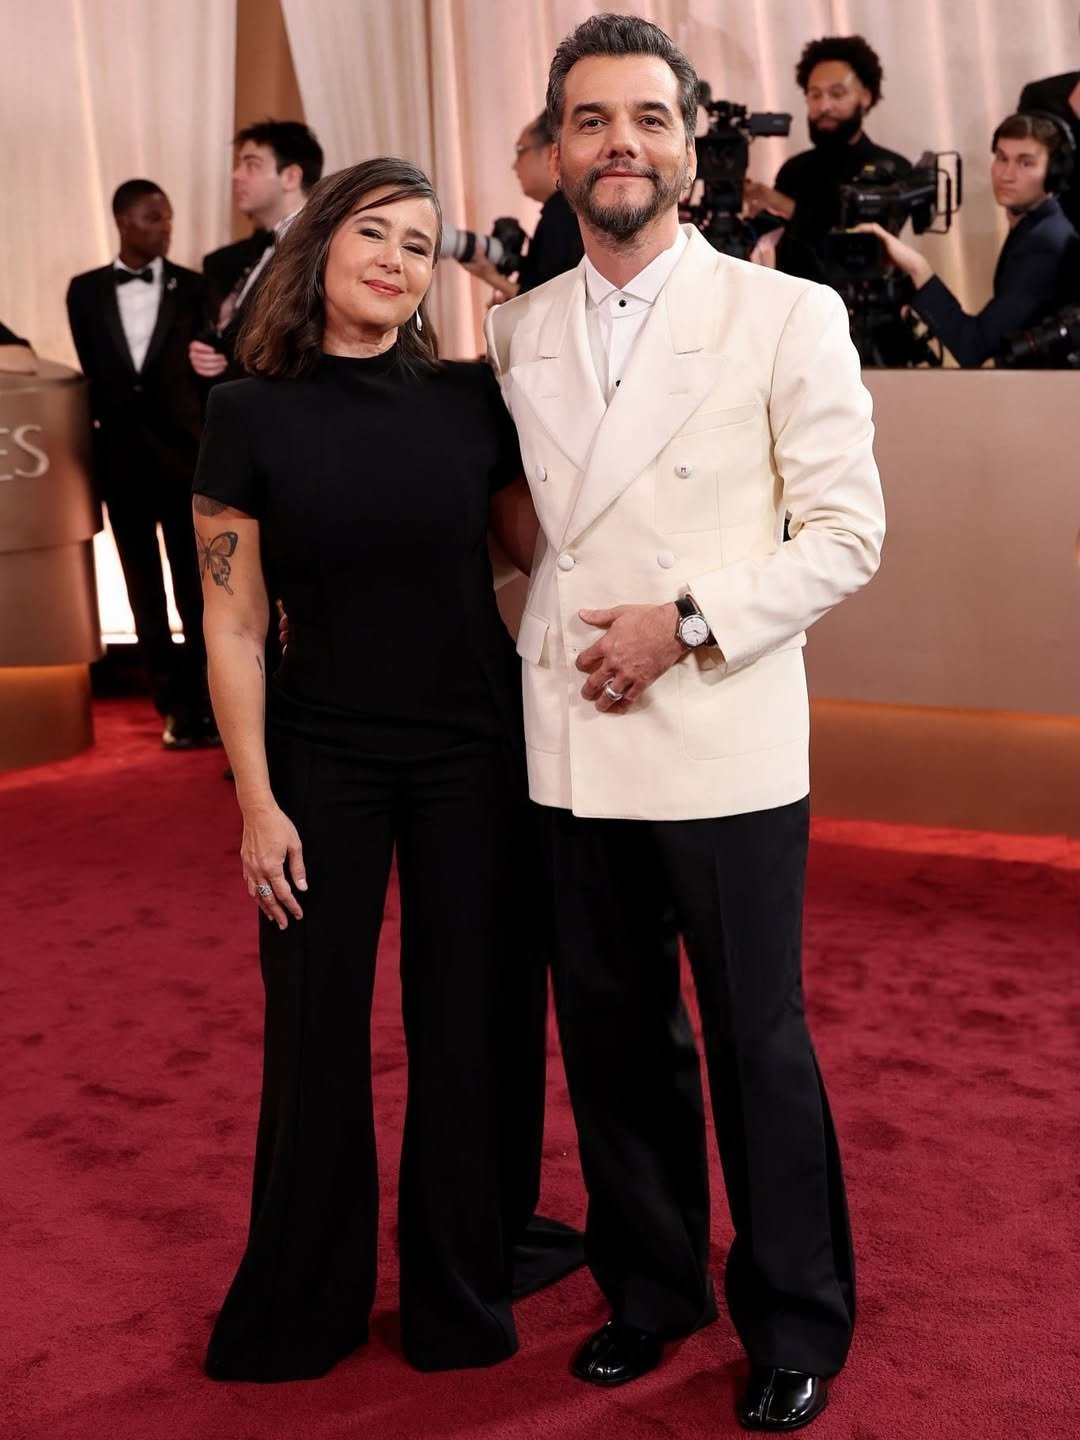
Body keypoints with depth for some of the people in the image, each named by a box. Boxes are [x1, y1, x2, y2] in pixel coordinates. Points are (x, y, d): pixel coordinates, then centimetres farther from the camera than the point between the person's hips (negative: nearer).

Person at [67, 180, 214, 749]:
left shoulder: (193, 288, 1)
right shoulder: (85, 291, 5)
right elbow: (93, 375, 9)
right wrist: (107, 436, 5)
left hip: (184, 454, -2)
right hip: (121, 457, 2)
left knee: (195, 586, 2)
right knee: (145, 589, 6)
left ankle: (202, 704, 9)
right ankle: (174, 706, 14)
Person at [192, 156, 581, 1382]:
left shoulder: (469, 400, -2)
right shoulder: (251, 414, -6)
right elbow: (233, 626, -5)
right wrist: (257, 802, -8)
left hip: (474, 749, 2)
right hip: (323, 756, -1)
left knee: (473, 1019, 10)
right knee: (317, 1034, 8)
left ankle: (464, 1287, 31)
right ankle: (299, 1309, 29)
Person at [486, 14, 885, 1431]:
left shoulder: (788, 315, -3)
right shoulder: (517, 329, 8)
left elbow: (847, 532, -5)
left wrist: (688, 622, -15)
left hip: (725, 750, -4)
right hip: (571, 753, 4)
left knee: (757, 1045, 7)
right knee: (612, 1039, 14)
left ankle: (796, 1323, 27)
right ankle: (651, 1286, 35)